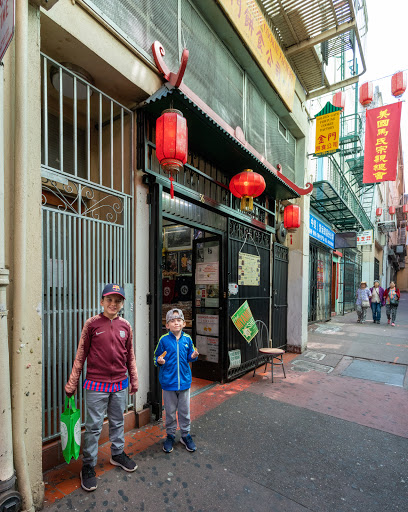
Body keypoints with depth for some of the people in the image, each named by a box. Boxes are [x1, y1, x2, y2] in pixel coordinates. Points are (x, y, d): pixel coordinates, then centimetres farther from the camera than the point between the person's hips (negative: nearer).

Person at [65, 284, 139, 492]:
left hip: (120, 384, 4)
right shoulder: (92, 324, -8)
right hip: (96, 385, -3)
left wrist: (134, 380, 14)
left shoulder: (126, 326, 1)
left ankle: (117, 454, 39)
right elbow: (80, 355, -3)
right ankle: (88, 466, 27)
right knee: (93, 426, 7)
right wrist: (72, 383, -1)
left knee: (118, 422, 18)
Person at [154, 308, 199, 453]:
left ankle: (185, 435, 34)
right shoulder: (164, 340, -10)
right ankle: (170, 436, 35)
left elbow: (189, 357, 9)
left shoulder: (187, 339, -2)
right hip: (168, 381, -2)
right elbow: (156, 357, 0)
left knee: (184, 410, 15)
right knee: (170, 411, 14)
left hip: (184, 380, 2)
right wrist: (159, 361, -21)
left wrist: (193, 356, -12)